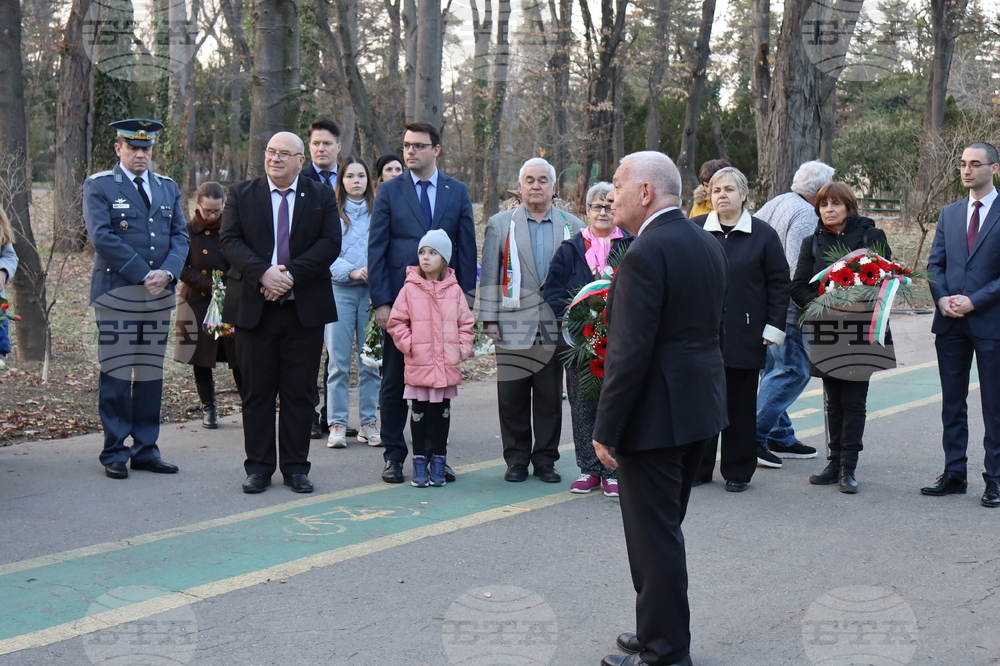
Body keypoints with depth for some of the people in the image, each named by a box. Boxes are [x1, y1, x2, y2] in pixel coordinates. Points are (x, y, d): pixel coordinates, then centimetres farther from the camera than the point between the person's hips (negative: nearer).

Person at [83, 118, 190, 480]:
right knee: (116, 376, -1)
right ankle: (115, 453, 7)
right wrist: (143, 275, -15)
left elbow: (180, 235, 8)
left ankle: (146, 450, 15)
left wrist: (166, 273, -11)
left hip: (160, 296, 5)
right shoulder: (98, 186, 0)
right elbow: (102, 237, -11)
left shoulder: (168, 187, 15)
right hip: (116, 295, -5)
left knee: (151, 376, 8)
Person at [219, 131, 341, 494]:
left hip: (305, 309, 0)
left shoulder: (322, 197, 6)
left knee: (300, 392, 5)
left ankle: (296, 467, 14)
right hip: (253, 307, 0)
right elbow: (230, 240, -4)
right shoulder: (241, 194, 7)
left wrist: (290, 275, -17)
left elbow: (330, 243, -5)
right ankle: (258, 467, 14)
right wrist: (263, 273, -20)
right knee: (257, 391, 5)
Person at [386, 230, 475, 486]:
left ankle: (438, 462, 17)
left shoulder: (454, 290, 4)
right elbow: (396, 323, 1)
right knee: (420, 413, 4)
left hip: (448, 367, 2)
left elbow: (466, 323, 9)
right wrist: (409, 346, -8)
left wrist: (462, 349, -1)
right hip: (418, 366, -2)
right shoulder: (410, 289, -1)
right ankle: (420, 464, 12)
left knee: (442, 412, 8)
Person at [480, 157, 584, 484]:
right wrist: (489, 318, -3)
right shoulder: (500, 224, 7)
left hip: (555, 325, 1)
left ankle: (546, 459, 17)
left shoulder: (572, 226, 9)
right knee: (512, 397, 3)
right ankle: (516, 459, 15)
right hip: (513, 324, -1)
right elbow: (489, 275, 4)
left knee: (550, 397, 6)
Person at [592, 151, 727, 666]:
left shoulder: (646, 254, -19)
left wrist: (606, 430, -18)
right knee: (664, 529, 21)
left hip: (655, 415, -10)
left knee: (655, 536, 1)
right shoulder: (708, 244, 10)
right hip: (701, 410, 10)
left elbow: (630, 352, -23)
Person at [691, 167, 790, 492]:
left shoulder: (763, 234, 3)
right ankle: (698, 468, 17)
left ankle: (738, 471, 18)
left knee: (741, 404, 7)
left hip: (744, 335, -1)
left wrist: (773, 327, -3)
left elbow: (779, 282, 4)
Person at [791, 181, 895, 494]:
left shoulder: (871, 237, 2)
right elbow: (798, 288, 4)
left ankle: (848, 468, 2)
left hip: (861, 331, -3)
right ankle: (835, 463, 16)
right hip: (826, 331, 3)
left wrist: (864, 304, -19)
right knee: (833, 401, 9)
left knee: (854, 401, -2)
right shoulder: (813, 242, 9)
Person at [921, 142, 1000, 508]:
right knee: (952, 403, 10)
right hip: (951, 324, 5)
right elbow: (935, 264, 11)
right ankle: (954, 474, 19)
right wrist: (942, 298, -7)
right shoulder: (949, 214, 12)